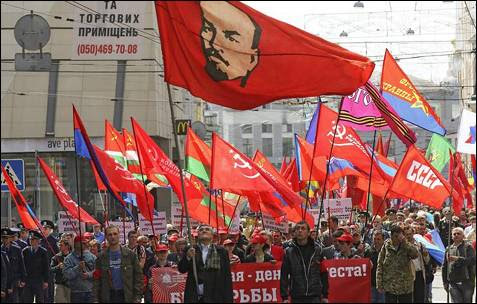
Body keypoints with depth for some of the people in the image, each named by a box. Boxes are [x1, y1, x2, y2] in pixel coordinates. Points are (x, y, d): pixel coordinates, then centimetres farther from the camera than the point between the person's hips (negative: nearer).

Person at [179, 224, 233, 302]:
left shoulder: (221, 251, 6)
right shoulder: (190, 250, 9)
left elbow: (227, 277, 4)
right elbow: (182, 269, 0)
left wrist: (229, 300, -2)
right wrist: (188, 257, -19)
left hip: (215, 298, -1)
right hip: (194, 298, 1)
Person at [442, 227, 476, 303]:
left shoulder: (468, 247, 3)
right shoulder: (448, 249, 15)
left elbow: (472, 260, -13)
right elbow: (444, 267, 18)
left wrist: (458, 259, -21)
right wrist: (445, 282, 12)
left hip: (466, 282, -2)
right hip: (453, 282, 3)